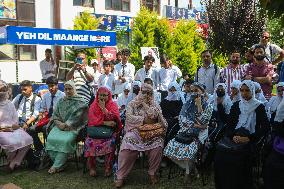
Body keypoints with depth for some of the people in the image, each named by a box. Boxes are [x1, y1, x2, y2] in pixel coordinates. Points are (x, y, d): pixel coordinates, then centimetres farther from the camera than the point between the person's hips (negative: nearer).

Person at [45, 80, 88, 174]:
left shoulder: (80, 102, 4)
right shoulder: (61, 101, 21)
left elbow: (76, 117, -7)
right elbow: (55, 115, 15)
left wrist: (66, 125, -15)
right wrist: (59, 123, -5)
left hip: (72, 127, -5)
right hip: (60, 125, 5)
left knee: (66, 140, -32)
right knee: (51, 138, -24)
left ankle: (56, 166, -22)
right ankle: (59, 165, -15)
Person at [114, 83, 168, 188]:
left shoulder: (155, 105, 14)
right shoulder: (132, 104, 10)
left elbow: (154, 115, -6)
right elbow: (128, 116, -5)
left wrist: (145, 103, -2)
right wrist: (143, 119, -10)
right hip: (135, 130, -1)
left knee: (158, 145, -28)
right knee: (127, 145, -29)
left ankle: (152, 173, -7)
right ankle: (121, 176, -15)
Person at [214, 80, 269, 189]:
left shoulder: (259, 107, 3)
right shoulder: (236, 105, 13)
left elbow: (265, 127, -6)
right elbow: (229, 124, 9)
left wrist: (249, 138, -16)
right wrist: (233, 136, -12)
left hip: (251, 140, -3)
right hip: (234, 137, 3)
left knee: (240, 153, -30)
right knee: (220, 150, -21)